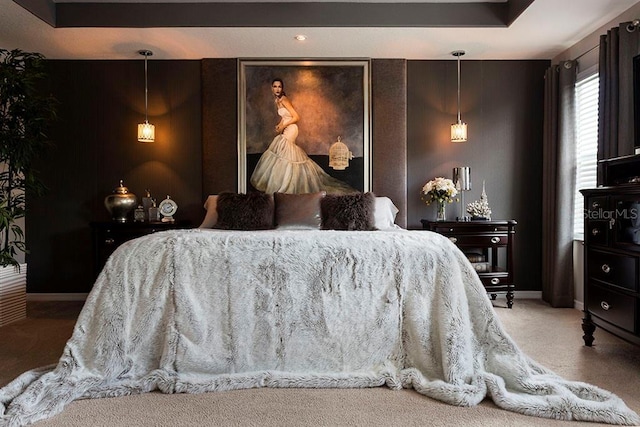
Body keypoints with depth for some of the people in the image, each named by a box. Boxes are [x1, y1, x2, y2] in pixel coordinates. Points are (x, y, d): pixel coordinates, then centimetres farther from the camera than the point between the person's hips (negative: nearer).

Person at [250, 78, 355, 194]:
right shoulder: (277, 101, 11)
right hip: (285, 131, 9)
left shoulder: (284, 100, -15)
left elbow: (296, 117, -18)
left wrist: (283, 126, -14)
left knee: (282, 155, -8)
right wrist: (279, 125, 5)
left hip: (290, 130, -9)